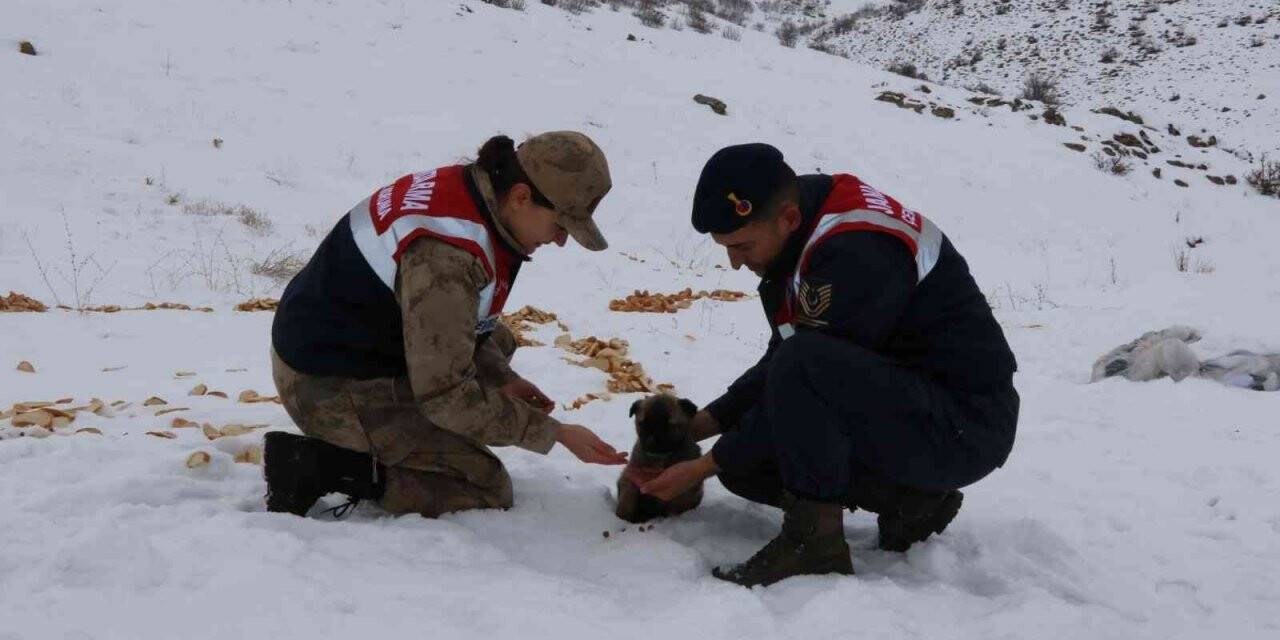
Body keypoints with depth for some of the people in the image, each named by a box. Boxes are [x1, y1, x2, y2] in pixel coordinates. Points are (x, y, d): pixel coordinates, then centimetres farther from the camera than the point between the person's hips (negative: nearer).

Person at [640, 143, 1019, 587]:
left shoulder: (857, 252, -26)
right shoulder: (804, 235, 4)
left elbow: (796, 368, -22)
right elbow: (778, 363, 14)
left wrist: (707, 465, -13)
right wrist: (702, 423, 5)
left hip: (965, 425, -10)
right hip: (903, 409, 10)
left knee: (803, 366, -32)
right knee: (744, 461, 3)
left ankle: (814, 540, -17)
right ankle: (910, 499, 6)